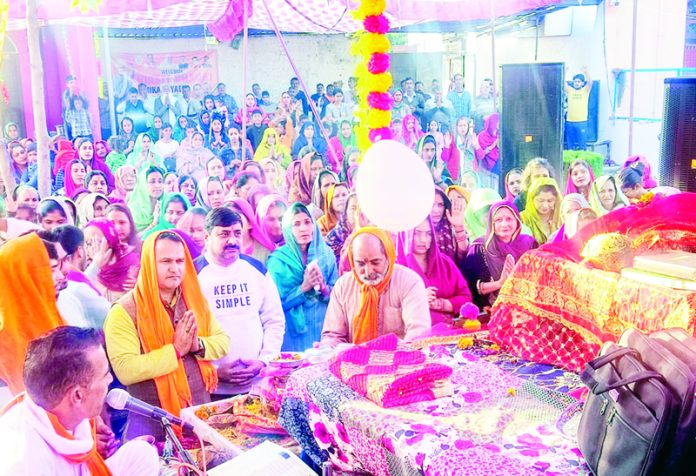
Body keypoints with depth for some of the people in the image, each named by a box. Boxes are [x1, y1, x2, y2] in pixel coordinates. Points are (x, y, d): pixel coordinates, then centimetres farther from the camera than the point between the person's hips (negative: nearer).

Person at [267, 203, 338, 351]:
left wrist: (323, 288, -14)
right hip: (294, 332, -2)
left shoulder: (326, 253, 3)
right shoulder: (278, 260, -5)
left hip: (324, 329, 3)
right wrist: (303, 288, -19)